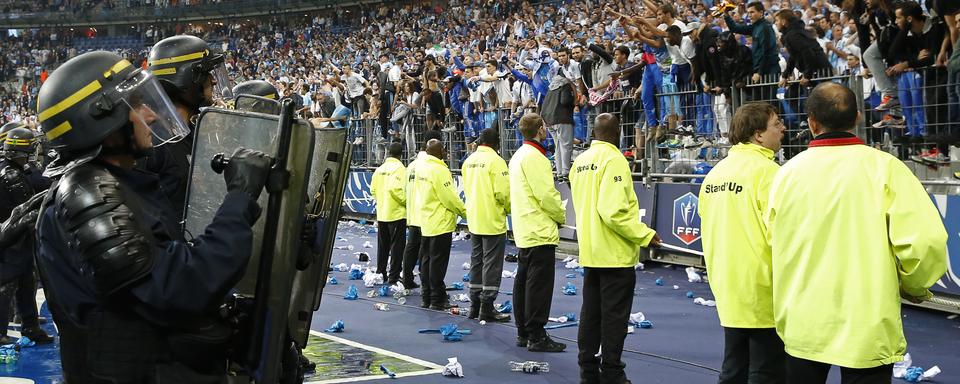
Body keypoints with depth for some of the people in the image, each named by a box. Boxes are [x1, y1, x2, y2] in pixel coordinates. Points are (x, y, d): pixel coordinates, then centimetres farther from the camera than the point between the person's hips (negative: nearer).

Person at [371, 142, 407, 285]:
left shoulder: (380, 169, 7)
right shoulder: (399, 168, -13)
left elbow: (373, 189, 8)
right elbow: (395, 189, -24)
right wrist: (406, 201, -12)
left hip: (381, 213, 7)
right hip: (397, 214, -6)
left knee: (382, 246, 16)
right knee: (397, 246, 0)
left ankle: (380, 274, 23)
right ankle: (394, 277, 1)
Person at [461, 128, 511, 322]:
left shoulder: (469, 161, 7)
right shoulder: (496, 161, -15)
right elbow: (503, 192, -19)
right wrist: (509, 209, -1)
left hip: (474, 220, 7)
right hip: (493, 221, -7)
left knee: (476, 261, 15)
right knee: (492, 264, -1)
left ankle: (475, 304, 21)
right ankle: (487, 307, 0)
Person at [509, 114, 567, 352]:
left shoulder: (518, 155, 16)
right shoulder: (534, 157, -16)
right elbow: (547, 195, -20)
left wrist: (554, 214, 17)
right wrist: (562, 216, -4)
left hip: (524, 231, 10)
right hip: (540, 232, -10)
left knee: (523, 282, 13)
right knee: (539, 284, -6)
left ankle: (523, 333, 21)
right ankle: (536, 336, -3)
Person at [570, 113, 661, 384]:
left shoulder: (580, 161, 8)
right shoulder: (613, 160, -16)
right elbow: (613, 211, -24)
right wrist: (645, 235, -16)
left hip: (590, 251, 8)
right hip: (615, 254, -8)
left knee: (590, 314, 13)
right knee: (614, 318, 1)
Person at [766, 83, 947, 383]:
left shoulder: (787, 173, -2)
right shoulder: (884, 168, -11)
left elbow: (774, 242, 4)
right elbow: (925, 243, -17)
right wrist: (915, 288, 2)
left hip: (802, 325, 3)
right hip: (866, 327, -3)